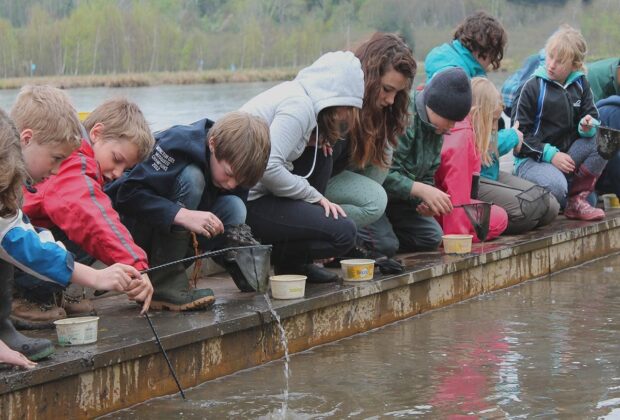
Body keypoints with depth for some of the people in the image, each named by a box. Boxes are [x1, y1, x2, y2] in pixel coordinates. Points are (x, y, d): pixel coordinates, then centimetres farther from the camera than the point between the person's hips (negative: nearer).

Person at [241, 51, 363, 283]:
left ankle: (297, 262, 17)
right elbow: (268, 167, -24)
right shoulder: (300, 106, -14)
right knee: (343, 233, -12)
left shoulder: (293, 91, 14)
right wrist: (315, 196, -10)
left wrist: (315, 140, 3)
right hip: (247, 203, -10)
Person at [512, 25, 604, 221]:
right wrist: (550, 155, -16)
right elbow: (520, 133, -7)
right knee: (556, 186, -37)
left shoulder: (580, 85, 6)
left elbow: (591, 115, 9)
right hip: (533, 159, -5)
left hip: (567, 154, 5)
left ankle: (577, 198, -14)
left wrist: (588, 126, -17)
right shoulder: (533, 87, -7)